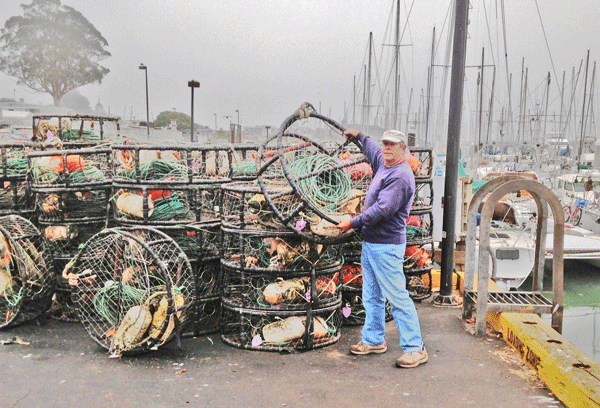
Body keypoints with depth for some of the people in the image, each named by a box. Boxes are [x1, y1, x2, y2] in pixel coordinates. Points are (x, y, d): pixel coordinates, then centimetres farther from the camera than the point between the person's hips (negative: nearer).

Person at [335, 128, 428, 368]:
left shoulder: (401, 177, -17)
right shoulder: (383, 165, 13)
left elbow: (382, 209, -24)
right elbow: (373, 151, 38)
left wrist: (353, 223, -18)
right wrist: (358, 136, 47)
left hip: (387, 245, -10)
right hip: (370, 243, 10)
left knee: (397, 297, -7)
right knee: (372, 296, 16)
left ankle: (415, 349, 2)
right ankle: (373, 340, 28)